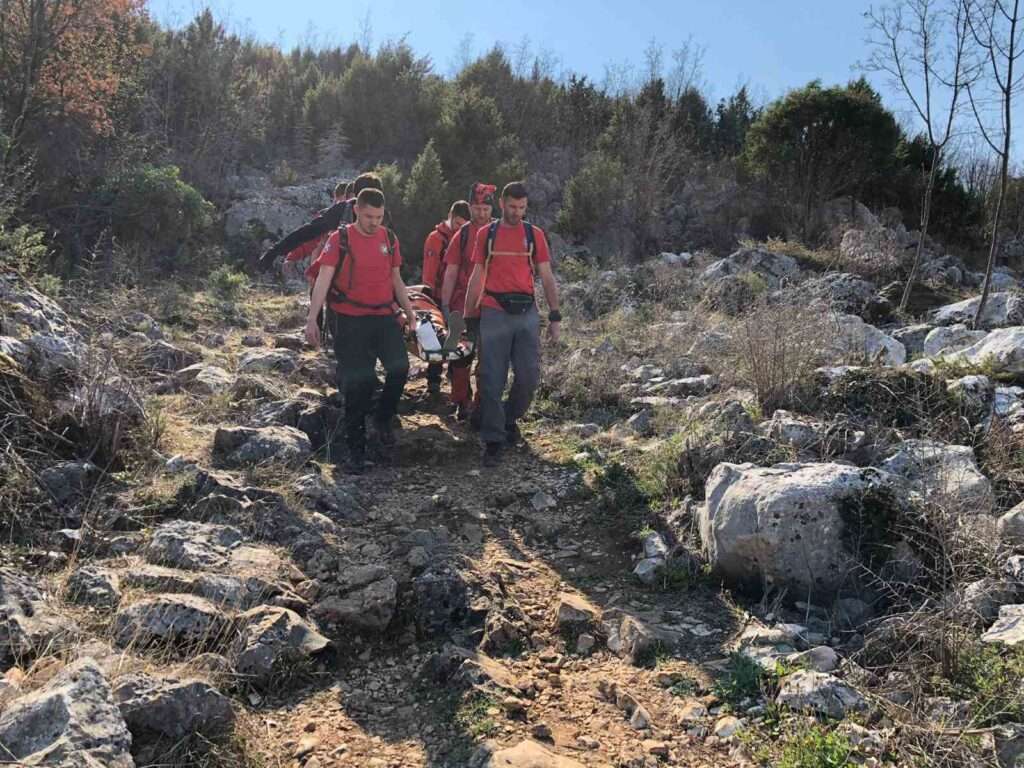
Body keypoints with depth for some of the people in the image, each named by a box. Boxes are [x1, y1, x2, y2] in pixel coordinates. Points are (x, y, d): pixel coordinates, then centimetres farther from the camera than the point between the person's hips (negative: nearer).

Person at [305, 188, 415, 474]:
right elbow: (323, 279, -11)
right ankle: (356, 447, 12)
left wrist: (409, 310, 13)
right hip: (350, 321, -3)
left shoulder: (389, 239, 10)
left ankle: (383, 419, 11)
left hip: (384, 316, 3)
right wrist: (312, 318, -20)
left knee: (400, 367, -17)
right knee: (359, 381, -2)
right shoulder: (340, 239, -4)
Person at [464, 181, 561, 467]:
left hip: (527, 314, 1)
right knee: (492, 380, -1)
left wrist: (555, 316, 3)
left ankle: (510, 418, 29)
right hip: (494, 314, -1)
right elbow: (477, 277, 9)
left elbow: (546, 277, 8)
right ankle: (492, 441, 7)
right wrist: (468, 316, 6)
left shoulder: (535, 234, 8)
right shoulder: (486, 234, 7)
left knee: (529, 376, 1)